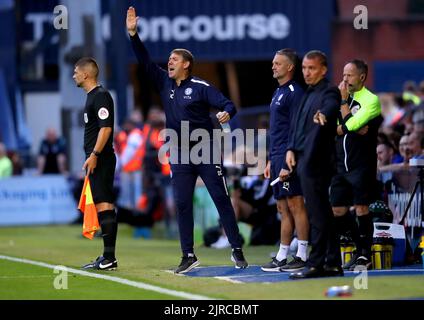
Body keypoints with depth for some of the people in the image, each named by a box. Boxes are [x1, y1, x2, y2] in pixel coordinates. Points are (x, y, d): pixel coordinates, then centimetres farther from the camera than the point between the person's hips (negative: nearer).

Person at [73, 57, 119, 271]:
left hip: (101, 158, -10)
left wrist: (94, 155, -22)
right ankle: (108, 258, 12)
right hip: (98, 160, 10)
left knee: (103, 205, -13)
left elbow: (106, 127, -20)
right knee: (105, 205, 10)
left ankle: (109, 258, -15)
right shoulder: (92, 96, 19)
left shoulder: (101, 96, -11)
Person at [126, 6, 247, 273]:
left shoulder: (201, 87, -7)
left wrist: (227, 113, -34)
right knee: (183, 205, 2)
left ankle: (237, 250, 4)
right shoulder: (165, 83, 8)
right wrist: (133, 34, -1)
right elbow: (145, 61, 7)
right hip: (179, 154, 5)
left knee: (221, 199, -2)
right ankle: (189, 256, 7)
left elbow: (228, 104, -11)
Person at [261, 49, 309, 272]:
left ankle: (302, 256, -6)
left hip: (289, 158, -10)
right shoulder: (278, 93, 20)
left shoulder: (294, 92, -10)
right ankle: (281, 257, 12)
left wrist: (289, 160, -20)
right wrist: (271, 161, 21)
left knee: (295, 204, -8)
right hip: (277, 158, 10)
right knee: (283, 208, 10)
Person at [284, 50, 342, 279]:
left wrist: (323, 114, -53)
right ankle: (332, 264, 15)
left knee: (318, 214, -8)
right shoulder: (308, 94, 21)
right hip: (303, 161, 9)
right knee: (323, 213, 11)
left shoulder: (329, 92, -7)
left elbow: (331, 107, -31)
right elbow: (297, 125, 25)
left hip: (316, 163, -9)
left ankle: (316, 264, -7)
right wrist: (291, 149, 11)